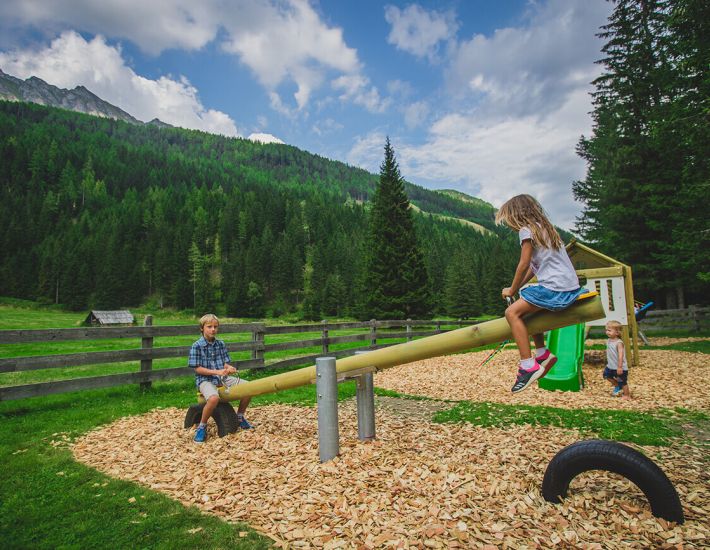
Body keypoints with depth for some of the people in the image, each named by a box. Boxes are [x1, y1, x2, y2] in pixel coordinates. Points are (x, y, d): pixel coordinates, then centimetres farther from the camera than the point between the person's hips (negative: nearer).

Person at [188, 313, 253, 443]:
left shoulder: (220, 344, 9)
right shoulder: (197, 346, -7)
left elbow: (225, 363, 11)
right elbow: (197, 369, -10)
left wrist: (229, 368, -14)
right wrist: (217, 372, -19)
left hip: (223, 378, 5)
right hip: (205, 379, -5)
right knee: (214, 398, -38)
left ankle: (240, 417, 11)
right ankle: (202, 427, -12)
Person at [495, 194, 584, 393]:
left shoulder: (526, 230, -7)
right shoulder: (544, 227, 21)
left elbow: (524, 265, -10)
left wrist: (512, 290, 2)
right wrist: (516, 288, 16)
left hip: (555, 289, -10)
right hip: (570, 287, 10)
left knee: (512, 312, -12)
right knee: (526, 308, 24)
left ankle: (528, 366, -17)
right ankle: (542, 354, 25)